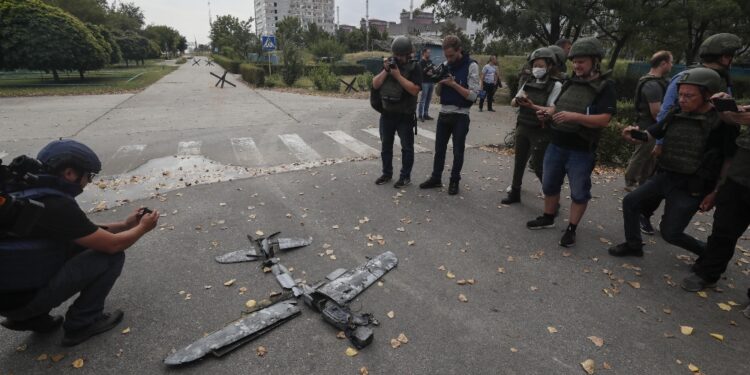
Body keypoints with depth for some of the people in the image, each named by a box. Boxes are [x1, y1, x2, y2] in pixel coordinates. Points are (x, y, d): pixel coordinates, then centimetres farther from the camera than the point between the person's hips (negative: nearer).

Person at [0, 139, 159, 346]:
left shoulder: (33, 192, 3)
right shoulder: (56, 205, -25)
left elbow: (85, 233, 15)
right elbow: (112, 245, -18)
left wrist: (125, 225, 15)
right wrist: (142, 228, 0)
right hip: (22, 296, -9)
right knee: (112, 256, -10)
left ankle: (32, 317, 16)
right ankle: (82, 323, 2)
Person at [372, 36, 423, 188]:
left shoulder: (414, 67, -6)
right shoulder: (388, 64, 8)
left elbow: (415, 90, -19)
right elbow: (375, 85, 1)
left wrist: (398, 75, -19)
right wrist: (385, 70, -11)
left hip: (405, 116, -5)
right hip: (387, 114, 5)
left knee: (407, 147, 3)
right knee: (386, 145, 13)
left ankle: (405, 176, 13)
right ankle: (387, 173, 27)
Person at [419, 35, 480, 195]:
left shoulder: (471, 66, -9)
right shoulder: (445, 65, 7)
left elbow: (473, 95, -15)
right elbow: (438, 93, 10)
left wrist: (453, 84, -19)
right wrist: (440, 83, -11)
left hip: (460, 116, -5)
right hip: (443, 113, 5)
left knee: (458, 151, 5)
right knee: (439, 148, 11)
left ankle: (454, 181, 19)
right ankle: (435, 178, 22)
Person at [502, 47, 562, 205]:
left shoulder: (556, 85, -7)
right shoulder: (528, 83, 8)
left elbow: (552, 110, -16)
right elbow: (513, 102, 8)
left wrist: (533, 106, -30)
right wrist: (517, 100, -15)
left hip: (541, 131, -5)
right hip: (523, 127, 5)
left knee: (539, 166, -3)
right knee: (519, 161, 12)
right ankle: (515, 193, 25)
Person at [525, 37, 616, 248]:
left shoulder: (605, 87, -8)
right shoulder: (570, 83, 11)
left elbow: (604, 120, -19)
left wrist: (575, 117, -31)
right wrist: (548, 114, -3)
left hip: (581, 151, -6)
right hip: (556, 145, 6)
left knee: (579, 192, 5)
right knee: (549, 184, 16)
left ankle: (571, 229, 17)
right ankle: (548, 218, 33)